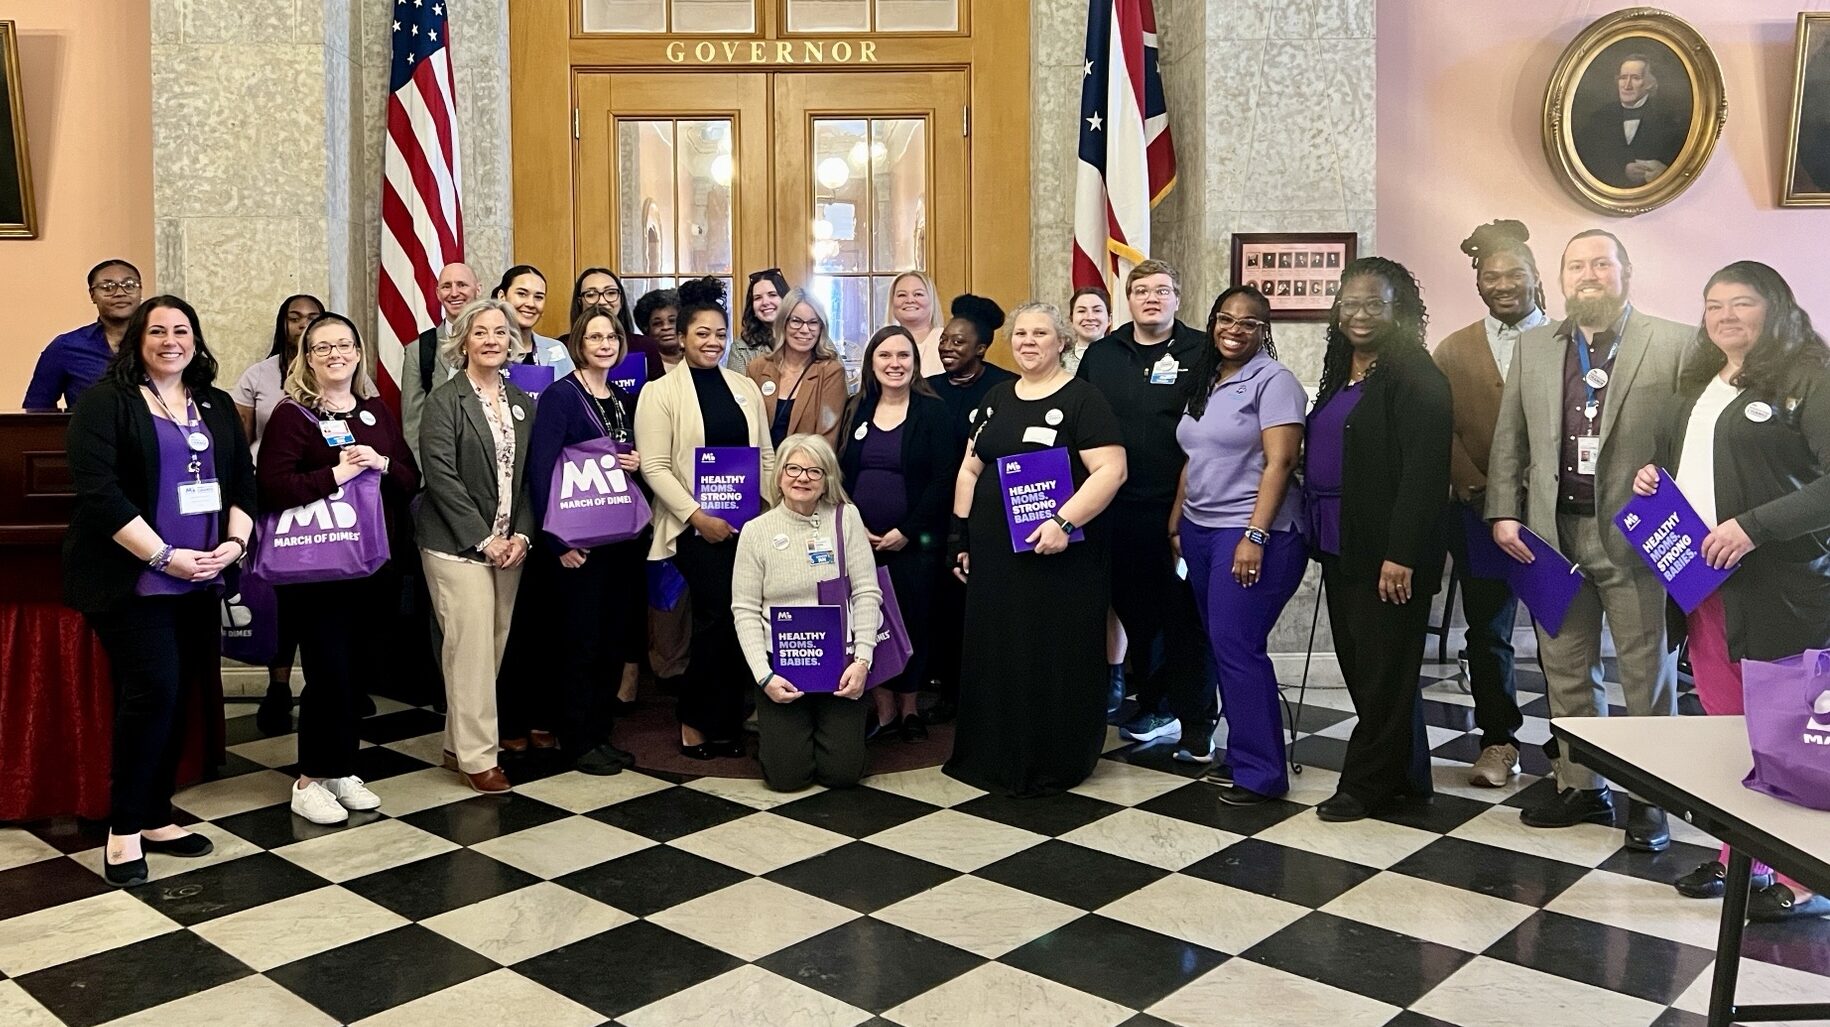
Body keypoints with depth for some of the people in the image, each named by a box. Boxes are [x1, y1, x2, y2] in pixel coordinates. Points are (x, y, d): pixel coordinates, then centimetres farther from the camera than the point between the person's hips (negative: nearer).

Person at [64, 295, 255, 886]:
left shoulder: (216, 406, 14)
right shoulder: (106, 399, -5)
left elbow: (243, 482, 13)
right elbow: (97, 490, -14)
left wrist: (234, 542, -5)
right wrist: (164, 556, -18)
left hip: (199, 580, 6)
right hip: (133, 579, -6)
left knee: (177, 699, 8)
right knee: (152, 692, -12)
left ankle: (155, 818, 19)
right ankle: (124, 829, 2)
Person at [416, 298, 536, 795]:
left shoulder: (522, 403, 13)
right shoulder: (444, 400, -5)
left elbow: (529, 476, 12)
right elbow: (442, 477, -11)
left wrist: (520, 535, -2)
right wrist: (483, 539, -14)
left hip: (509, 544, 6)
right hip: (458, 544, -6)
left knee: (495, 646, 7)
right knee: (471, 646, -7)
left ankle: (458, 745, 19)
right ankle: (477, 756, 2)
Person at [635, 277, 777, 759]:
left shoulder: (745, 388, 12)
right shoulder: (660, 393, -2)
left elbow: (766, 455, 14)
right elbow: (654, 467, -8)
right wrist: (698, 516, -14)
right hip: (696, 525, -4)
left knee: (735, 620, 4)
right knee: (720, 616, -10)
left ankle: (725, 723, 17)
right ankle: (696, 721, 7)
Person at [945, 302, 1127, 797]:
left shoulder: (1082, 399, -5)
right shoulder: (996, 400, 14)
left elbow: (1111, 469, -15)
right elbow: (970, 471, 17)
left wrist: (1065, 521, -23)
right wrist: (962, 537, 11)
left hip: (1060, 560, -6)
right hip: (994, 556, 6)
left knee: (1056, 659, 2)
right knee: (995, 657, 11)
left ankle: (1054, 765, 14)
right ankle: (996, 757, 24)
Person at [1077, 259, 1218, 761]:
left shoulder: (1202, 352, 0)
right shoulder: (1101, 356, 12)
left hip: (1181, 508, -4)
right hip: (1119, 509, 4)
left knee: (1186, 617, 0)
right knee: (1136, 611, 12)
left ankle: (1196, 721, 8)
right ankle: (1154, 707, 27)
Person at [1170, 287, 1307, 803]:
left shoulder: (1273, 380, -8)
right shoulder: (1203, 382, 14)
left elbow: (1279, 462, -15)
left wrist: (1256, 535, -21)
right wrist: (1176, 524, 16)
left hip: (1251, 533, -7)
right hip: (1200, 530, 7)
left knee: (1237, 645, -10)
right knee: (1222, 644, 9)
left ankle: (1260, 770, 0)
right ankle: (1241, 751, 19)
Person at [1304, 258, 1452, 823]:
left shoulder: (1416, 377, -11)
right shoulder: (1340, 373, 14)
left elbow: (1424, 473, -18)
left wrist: (1400, 555, -22)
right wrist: (1320, 538, 15)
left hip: (1387, 552, -9)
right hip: (1341, 546, 9)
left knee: (1383, 671, 2)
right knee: (1359, 665, 14)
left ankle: (1367, 784, 14)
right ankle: (1406, 779, 27)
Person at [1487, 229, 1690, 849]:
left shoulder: (1673, 344, -1)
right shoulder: (1533, 347, 11)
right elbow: (1509, 440, 10)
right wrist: (1504, 514, 2)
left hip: (1635, 531, -4)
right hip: (1553, 529, 4)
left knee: (1647, 671, 5)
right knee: (1566, 669, 11)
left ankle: (1650, 796, 17)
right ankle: (1580, 787, 23)